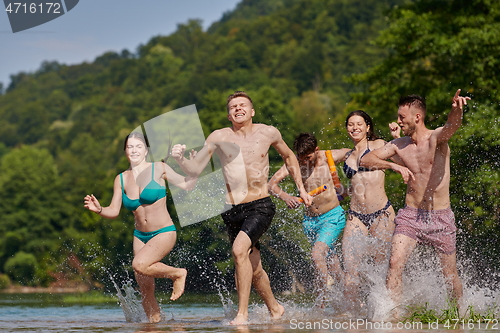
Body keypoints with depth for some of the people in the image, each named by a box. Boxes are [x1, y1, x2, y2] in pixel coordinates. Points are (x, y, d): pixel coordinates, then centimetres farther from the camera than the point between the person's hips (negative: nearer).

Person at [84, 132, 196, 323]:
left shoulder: (158, 169, -5)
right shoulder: (121, 179, 4)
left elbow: (187, 185, 0)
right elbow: (114, 211, 1)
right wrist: (98, 210, -19)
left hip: (164, 233, -4)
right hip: (140, 236, 5)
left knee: (139, 264, -31)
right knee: (146, 292, 4)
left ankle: (177, 274, -6)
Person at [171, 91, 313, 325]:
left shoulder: (268, 133, 2)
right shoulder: (219, 138, 0)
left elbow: (289, 157, 21)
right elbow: (195, 169, -2)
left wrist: (301, 188, 21)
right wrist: (180, 159, -23)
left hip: (260, 207, -2)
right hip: (232, 211, 2)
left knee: (240, 249, -27)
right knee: (253, 269, 11)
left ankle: (242, 313, -22)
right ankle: (274, 308, 37)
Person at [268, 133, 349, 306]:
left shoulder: (329, 157, -11)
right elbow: (272, 184, -18)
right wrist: (285, 197, -38)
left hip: (332, 216, -4)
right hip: (310, 219, 4)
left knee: (317, 254, -22)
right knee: (329, 258, 14)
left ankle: (321, 301, -16)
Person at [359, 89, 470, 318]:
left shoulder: (437, 138, -10)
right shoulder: (398, 145, 4)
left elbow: (452, 125, -33)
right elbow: (366, 161, 2)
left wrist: (457, 109, -57)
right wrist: (393, 165, -16)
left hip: (441, 217, -3)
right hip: (410, 215, 3)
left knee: (450, 273, 8)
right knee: (395, 263, -18)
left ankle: (462, 312, 34)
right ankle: (392, 315, -17)